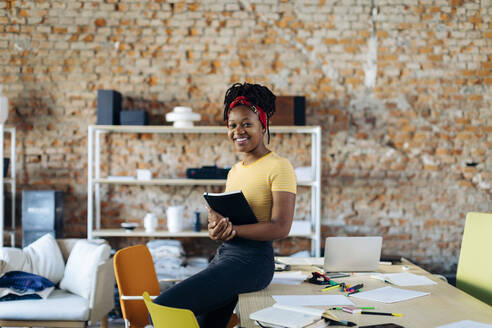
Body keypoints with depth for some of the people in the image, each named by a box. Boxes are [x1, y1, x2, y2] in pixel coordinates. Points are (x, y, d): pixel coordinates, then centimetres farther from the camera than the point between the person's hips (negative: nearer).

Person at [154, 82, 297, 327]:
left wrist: (233, 230, -24)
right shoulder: (234, 171, 18)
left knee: (162, 307, -17)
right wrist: (217, 228, -8)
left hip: (252, 260, -8)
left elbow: (281, 227, -15)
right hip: (223, 256, 8)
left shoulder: (279, 167, -7)